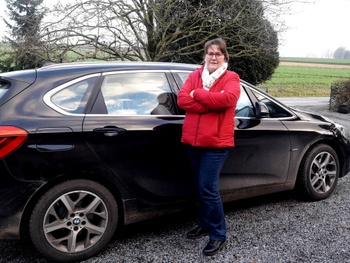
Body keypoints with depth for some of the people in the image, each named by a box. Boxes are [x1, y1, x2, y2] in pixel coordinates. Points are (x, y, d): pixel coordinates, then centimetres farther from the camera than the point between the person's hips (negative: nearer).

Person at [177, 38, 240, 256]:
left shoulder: (231, 78, -2)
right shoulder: (195, 75, 11)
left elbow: (227, 99, -24)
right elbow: (182, 99, -5)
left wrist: (198, 94, -14)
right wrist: (211, 104, -16)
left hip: (216, 142, -5)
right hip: (194, 140, 5)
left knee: (208, 188, -7)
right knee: (202, 187, 16)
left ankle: (218, 235, 9)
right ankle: (206, 225, 34)